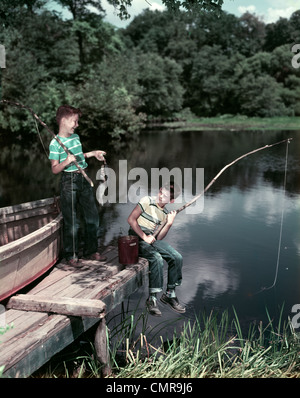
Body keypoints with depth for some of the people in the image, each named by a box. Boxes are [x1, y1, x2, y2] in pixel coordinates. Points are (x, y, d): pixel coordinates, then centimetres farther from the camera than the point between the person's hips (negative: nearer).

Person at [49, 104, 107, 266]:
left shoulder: (76, 137, 13)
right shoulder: (55, 143, -11)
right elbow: (54, 169, -11)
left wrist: (93, 153, 22)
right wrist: (66, 161, -27)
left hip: (83, 179, 7)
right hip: (68, 181, -7)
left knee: (92, 217, 10)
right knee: (71, 222, 0)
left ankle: (90, 251, 25)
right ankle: (71, 255, 17)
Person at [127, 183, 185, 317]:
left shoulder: (165, 213, 10)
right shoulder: (147, 201, -6)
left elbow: (158, 237, 4)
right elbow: (131, 219, -12)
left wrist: (169, 224, -11)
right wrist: (144, 237, -17)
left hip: (152, 238, 6)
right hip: (137, 237, -6)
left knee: (177, 258, -11)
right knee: (157, 259, -31)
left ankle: (169, 294, 3)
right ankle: (152, 299, -22)